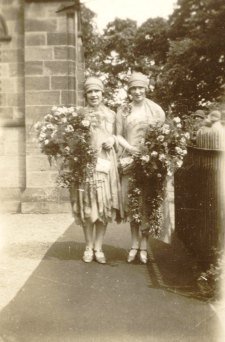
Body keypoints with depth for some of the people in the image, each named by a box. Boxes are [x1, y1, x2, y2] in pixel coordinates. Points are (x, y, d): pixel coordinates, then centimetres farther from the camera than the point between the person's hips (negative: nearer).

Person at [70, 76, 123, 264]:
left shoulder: (111, 115, 11)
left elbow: (117, 136, 17)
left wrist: (113, 140, -3)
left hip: (105, 164, 1)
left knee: (105, 206, 1)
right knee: (86, 207, 1)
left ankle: (98, 247, 14)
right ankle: (89, 247, 17)